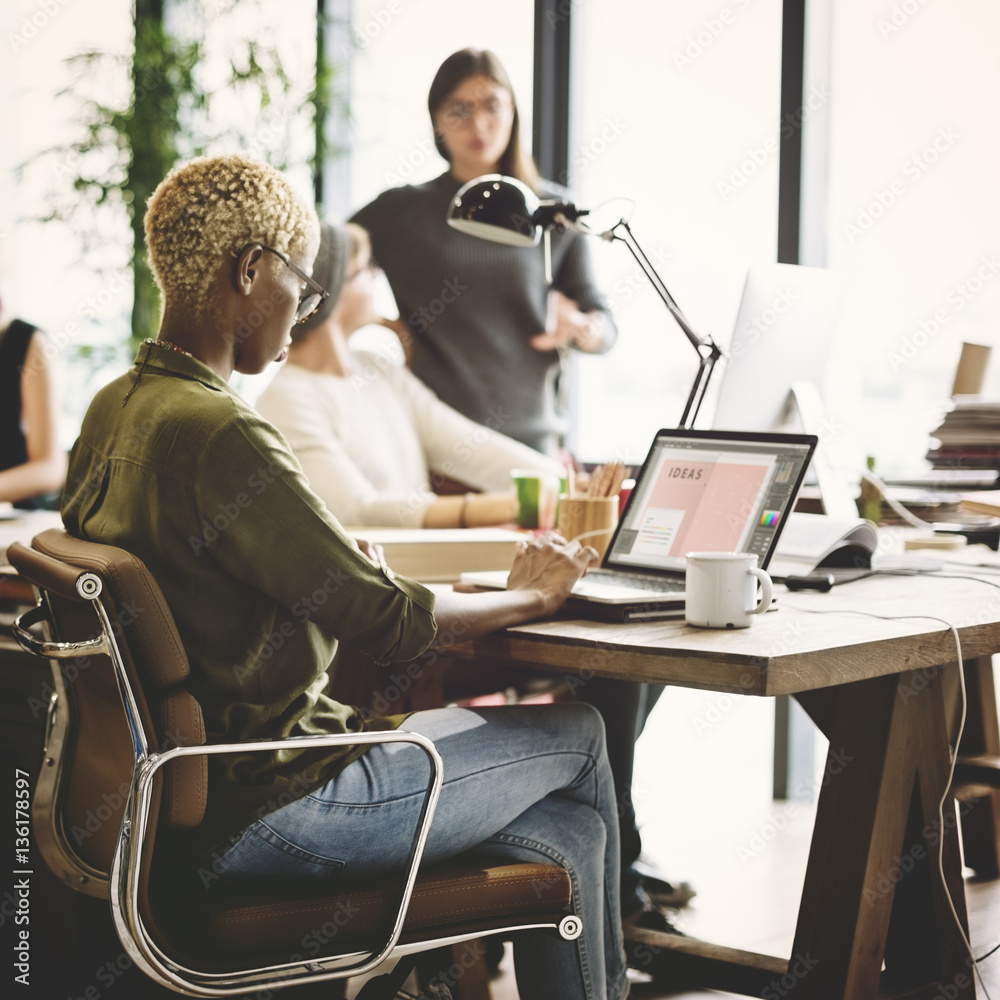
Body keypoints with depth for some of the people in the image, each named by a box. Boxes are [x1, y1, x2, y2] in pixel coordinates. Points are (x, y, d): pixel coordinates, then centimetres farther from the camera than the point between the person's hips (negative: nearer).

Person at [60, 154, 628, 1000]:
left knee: (563, 833, 13)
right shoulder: (219, 436, -24)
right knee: (576, 734, 8)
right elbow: (389, 622, -21)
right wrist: (532, 594, -4)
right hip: (265, 817, -9)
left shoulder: (112, 411, 6)